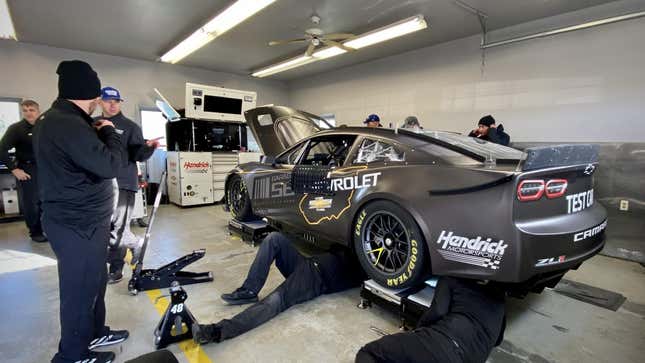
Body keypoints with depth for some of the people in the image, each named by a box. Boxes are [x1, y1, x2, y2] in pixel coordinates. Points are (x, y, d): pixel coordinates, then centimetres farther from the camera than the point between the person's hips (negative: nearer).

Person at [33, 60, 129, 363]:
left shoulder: (53, 119, 12)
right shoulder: (69, 125, -24)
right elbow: (110, 165, -26)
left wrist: (96, 133, 6)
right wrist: (108, 132, -10)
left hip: (78, 220, 11)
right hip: (78, 225, -10)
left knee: (94, 281, 22)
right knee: (80, 289, 6)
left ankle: (94, 334, 40)